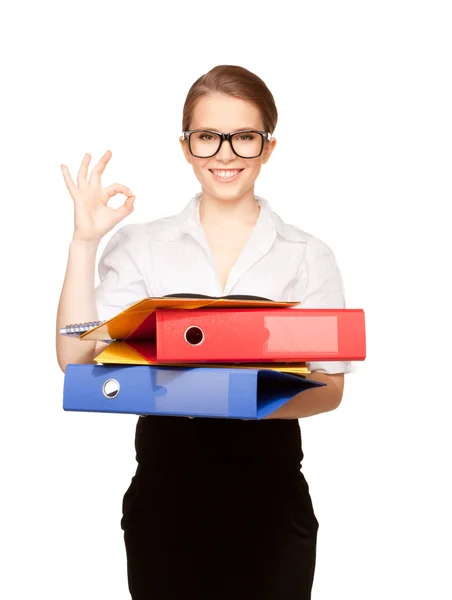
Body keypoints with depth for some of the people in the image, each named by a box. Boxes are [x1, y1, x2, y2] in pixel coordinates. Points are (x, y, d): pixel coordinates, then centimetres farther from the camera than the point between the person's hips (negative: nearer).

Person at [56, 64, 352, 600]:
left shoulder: (308, 255, 1)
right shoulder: (141, 245, 2)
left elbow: (330, 388, -2)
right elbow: (76, 357, -6)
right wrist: (84, 242, -11)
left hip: (268, 488, 0)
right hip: (165, 482, 1)